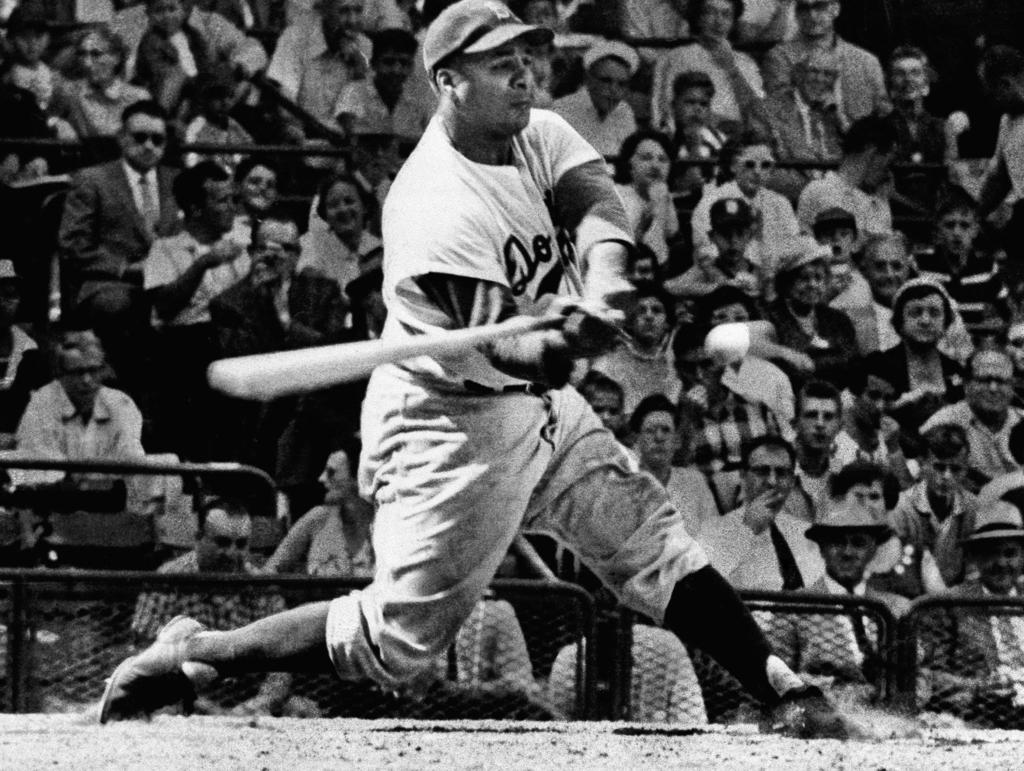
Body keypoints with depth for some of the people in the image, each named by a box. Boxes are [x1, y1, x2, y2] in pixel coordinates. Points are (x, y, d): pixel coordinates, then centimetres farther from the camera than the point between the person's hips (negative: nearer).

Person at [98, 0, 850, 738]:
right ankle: (187, 656, 4)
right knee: (400, 639, -6)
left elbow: (599, 201, -20)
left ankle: (782, 689, 4)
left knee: (655, 541, 1)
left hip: (541, 403, 8)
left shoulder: (540, 136, -1)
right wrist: (550, 349, -55)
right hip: (451, 421, -8)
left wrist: (603, 275, -42)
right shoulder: (435, 204, -26)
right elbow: (497, 345, -32)